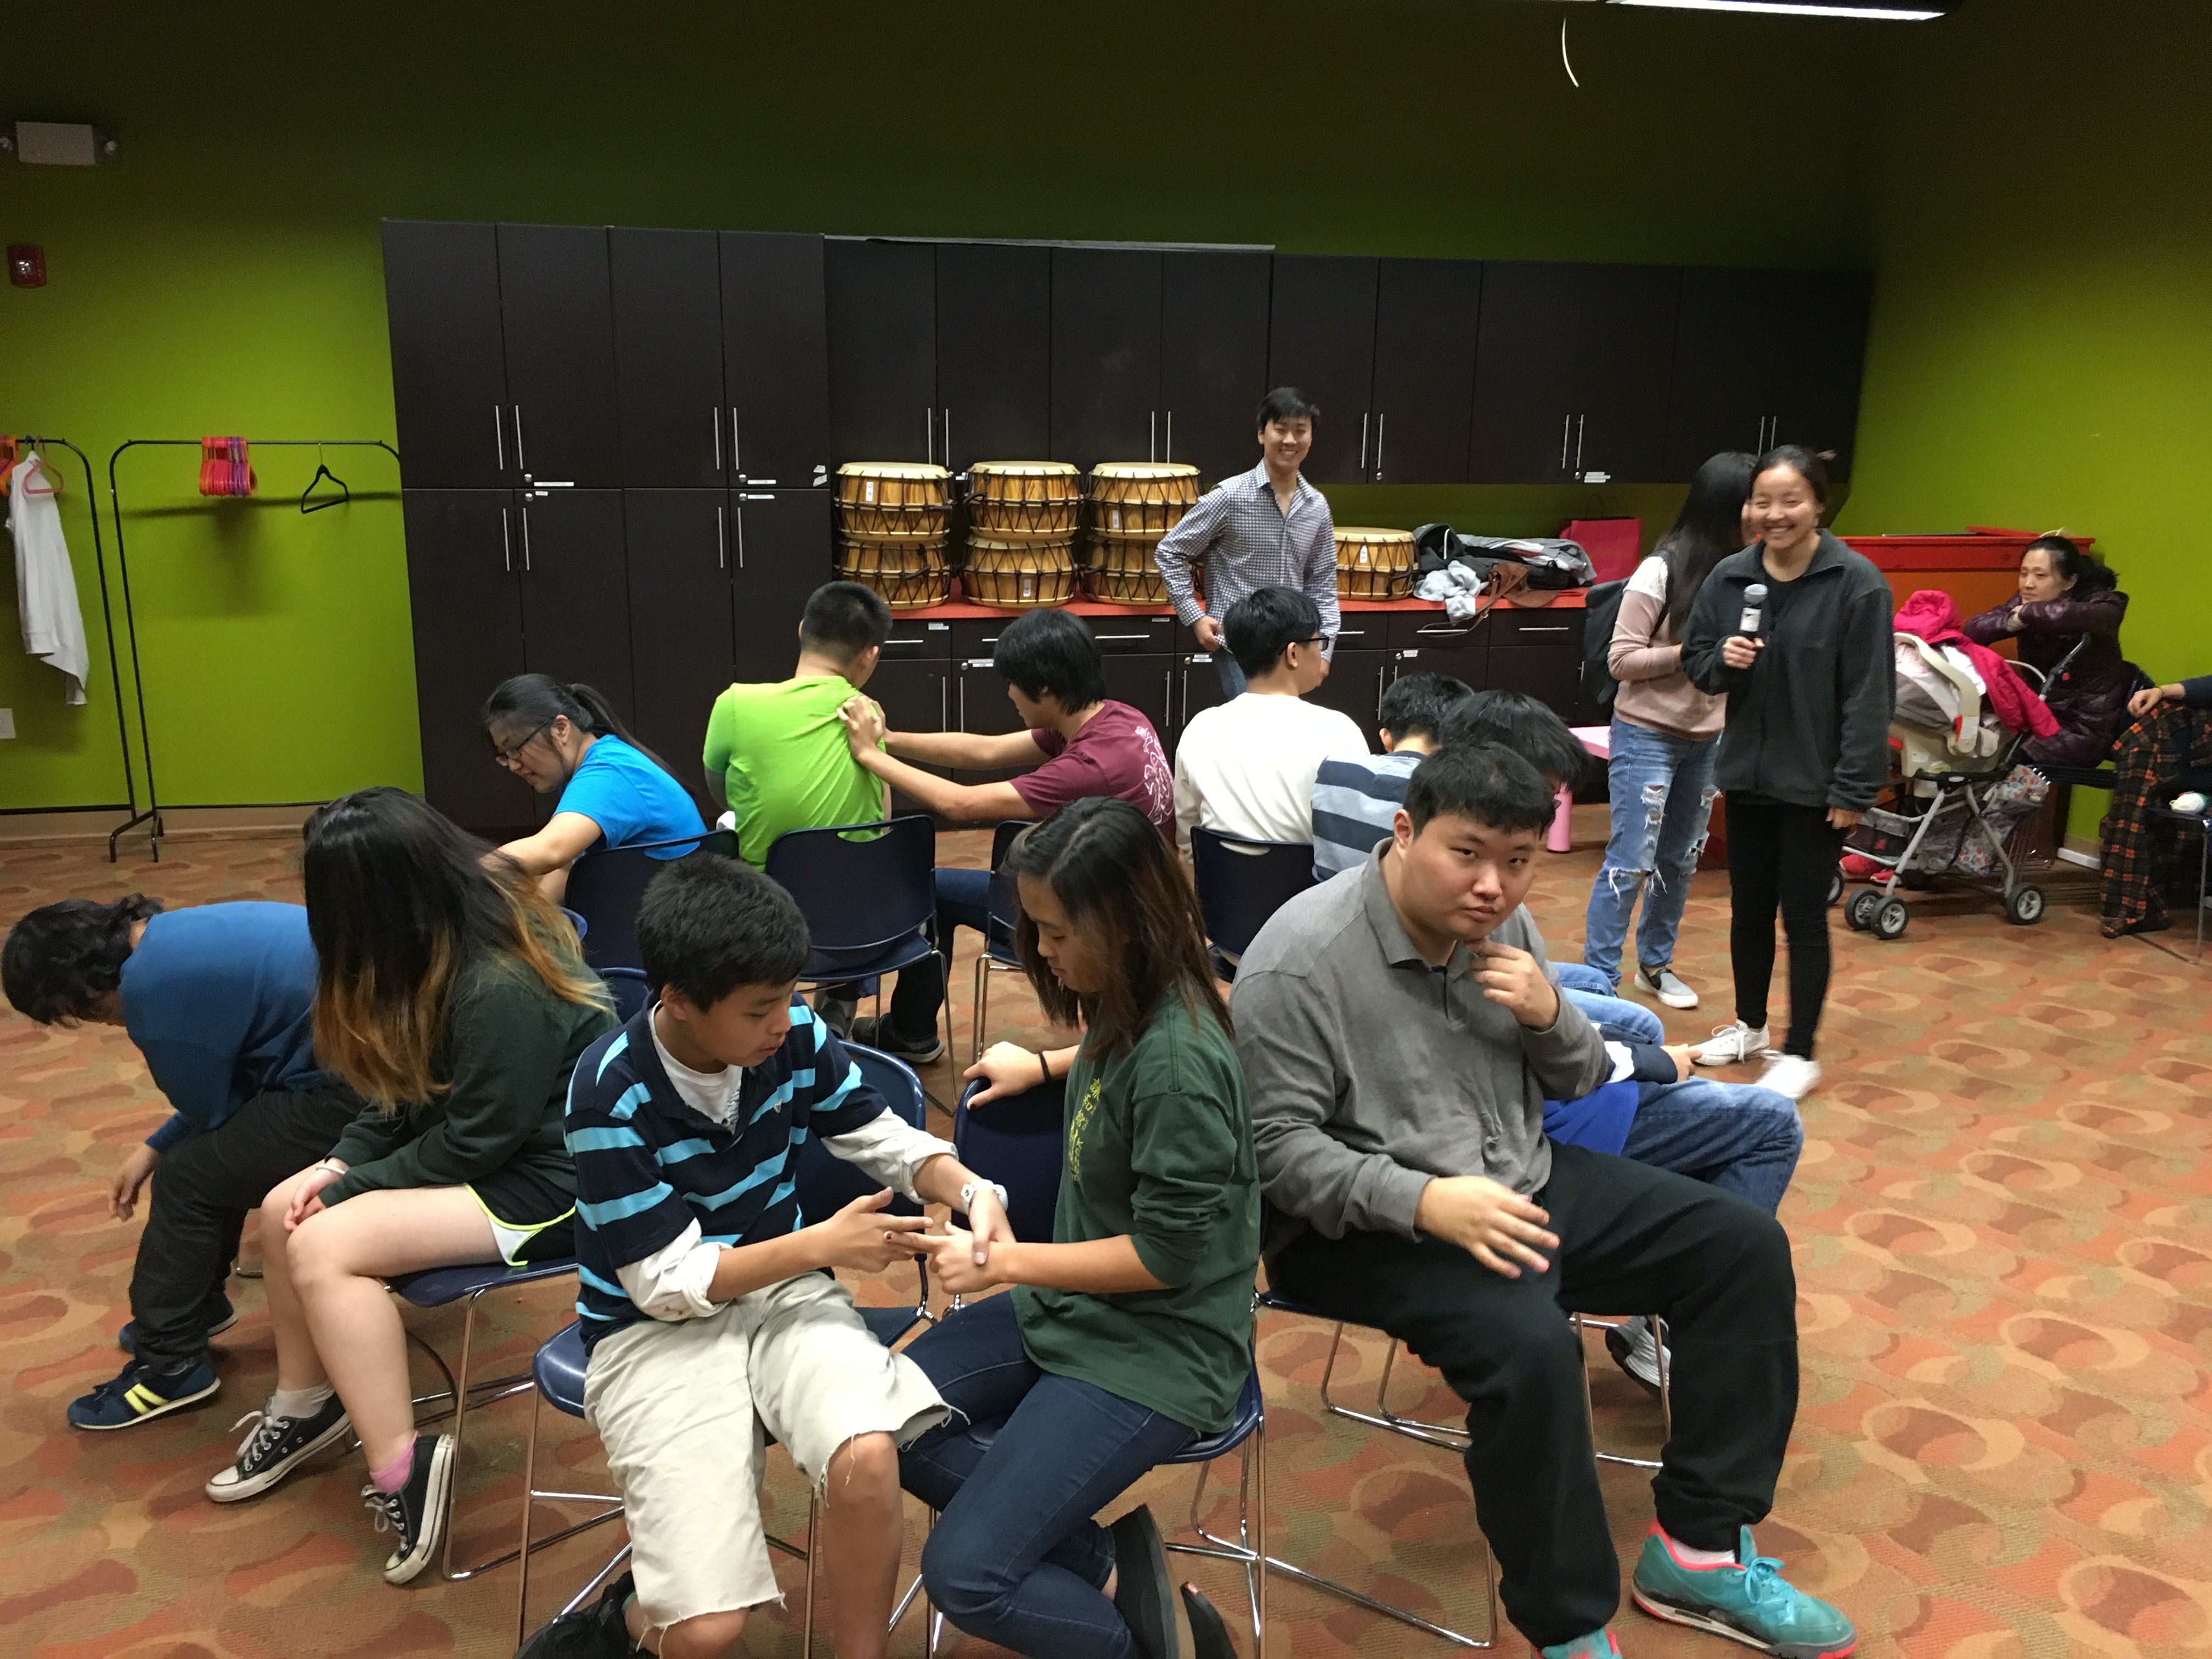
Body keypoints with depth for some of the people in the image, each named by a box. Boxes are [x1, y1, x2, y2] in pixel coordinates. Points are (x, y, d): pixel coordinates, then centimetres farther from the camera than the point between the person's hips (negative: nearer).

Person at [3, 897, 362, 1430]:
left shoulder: (151, 984, -14)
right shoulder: (177, 934, 15)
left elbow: (210, 1111, -2)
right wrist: (155, 1148, 22)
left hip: (345, 1095, -9)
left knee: (188, 1178, 3)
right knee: (215, 1147, 23)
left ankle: (169, 1367, 19)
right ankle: (195, 1303, 42)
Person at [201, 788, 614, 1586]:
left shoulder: (502, 991, -30)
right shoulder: (473, 918, -1)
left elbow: (475, 1141, -22)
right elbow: (410, 1085, 8)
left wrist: (351, 1186, -10)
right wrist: (340, 1162, -3)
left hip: (551, 1177, -10)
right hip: (481, 1134, 10)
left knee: (323, 1246, -19)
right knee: (284, 1210, 4)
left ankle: (402, 1471, -11)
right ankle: (307, 1405, 24)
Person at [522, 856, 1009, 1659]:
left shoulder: (796, 1035, -10)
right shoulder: (612, 1094, -22)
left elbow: (888, 1140, 3)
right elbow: (668, 1283, -17)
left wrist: (971, 1191, -17)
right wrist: (823, 1244, -22)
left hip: (783, 1292, 3)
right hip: (657, 1328, -3)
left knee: (867, 1458, -29)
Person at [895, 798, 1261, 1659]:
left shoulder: (1176, 1060, -28)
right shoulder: (1126, 1012, -3)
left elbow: (1166, 1255, -23)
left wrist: (1001, 1262, -19)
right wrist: (1045, 1064, 14)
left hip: (1156, 1352, -9)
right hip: (1074, 1306, 10)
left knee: (963, 1575, -15)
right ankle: (1103, 1564, 4)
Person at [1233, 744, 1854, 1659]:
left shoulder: (1497, 923, 2)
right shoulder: (1299, 962, -21)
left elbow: (1577, 1083, 11)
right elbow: (1276, 1147, -22)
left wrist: (1549, 1015, -12)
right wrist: (1424, 1200, -33)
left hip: (1522, 1180, 8)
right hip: (1364, 1228, -8)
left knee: (1745, 1244, 1)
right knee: (1527, 1344, -34)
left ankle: (1699, 1549, 9)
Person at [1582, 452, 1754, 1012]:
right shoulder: (1662, 572, -14)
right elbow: (1622, 659, -13)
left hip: (1706, 740, 6)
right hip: (1647, 736, -6)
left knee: (1681, 861, 15)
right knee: (1632, 862, -5)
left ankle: (1655, 965, 31)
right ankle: (1599, 978, 4)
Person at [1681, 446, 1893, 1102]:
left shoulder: (1857, 583, -13)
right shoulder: (1729, 576, 1)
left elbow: (1869, 696, -14)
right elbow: (1694, 661, 11)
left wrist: (1853, 788, -16)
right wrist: (1723, 660, -13)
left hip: (1815, 781, -5)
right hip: (1746, 772, 5)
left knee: (1804, 915, 4)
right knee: (1748, 907, 17)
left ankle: (1800, 1053, 17)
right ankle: (1748, 1026, 34)